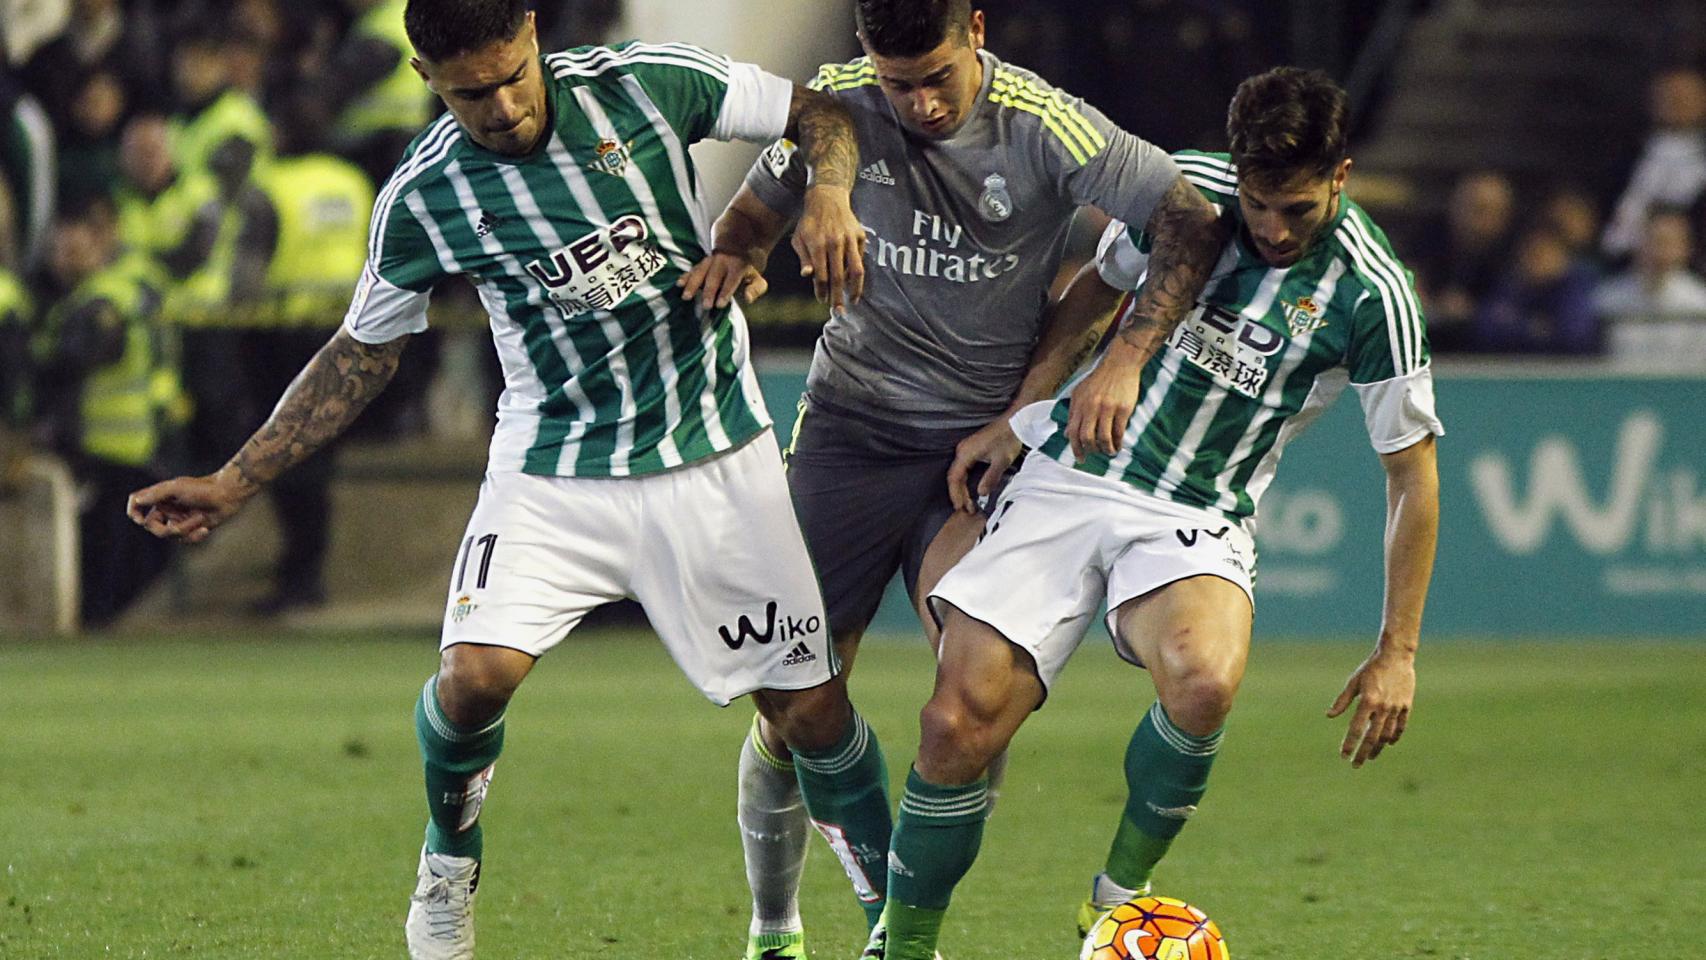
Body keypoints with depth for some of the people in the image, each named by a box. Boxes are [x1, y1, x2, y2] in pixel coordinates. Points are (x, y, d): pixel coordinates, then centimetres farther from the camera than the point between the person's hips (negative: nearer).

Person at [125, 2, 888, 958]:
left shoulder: (647, 83, -11)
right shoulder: (423, 199, -9)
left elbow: (818, 110, 1)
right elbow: (364, 353, 6)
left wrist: (829, 196, -21)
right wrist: (234, 483, 4)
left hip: (716, 459, 0)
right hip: (555, 469, 0)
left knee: (811, 709, -1)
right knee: (474, 674, -21)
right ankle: (450, 868, 11)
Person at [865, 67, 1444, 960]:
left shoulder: (1372, 295, -10)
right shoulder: (1185, 188, -4)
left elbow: (1412, 474, -2)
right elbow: (1088, 286, 15)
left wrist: (1396, 651, -4)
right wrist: (1005, 419, 9)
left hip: (1197, 521, -2)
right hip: (1068, 478, 2)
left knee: (1204, 682, -35)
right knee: (956, 731, -13)